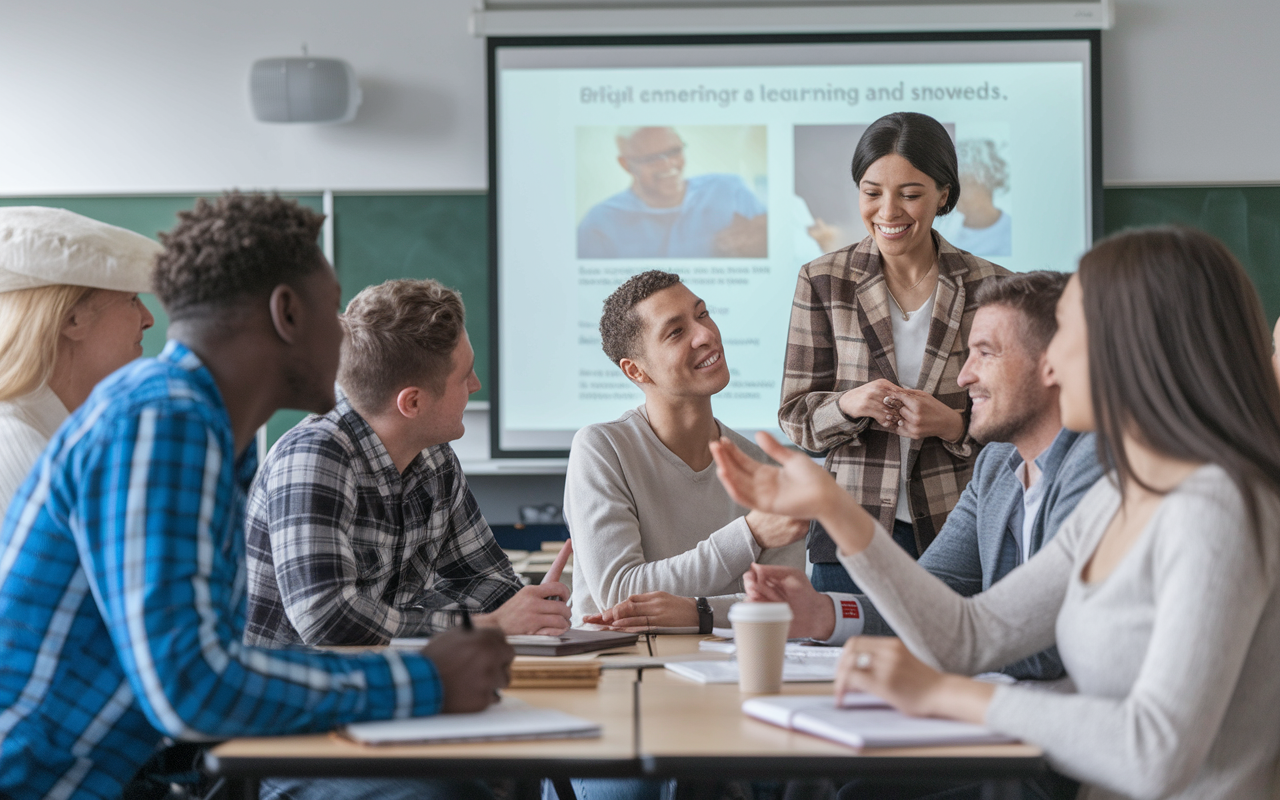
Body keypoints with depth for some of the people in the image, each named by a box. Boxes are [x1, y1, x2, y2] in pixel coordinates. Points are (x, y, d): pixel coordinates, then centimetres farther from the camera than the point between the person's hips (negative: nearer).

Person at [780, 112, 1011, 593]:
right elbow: (796, 420, 4)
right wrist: (848, 405, -17)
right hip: (854, 535, 1)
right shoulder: (823, 282, 4)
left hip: (961, 530, 0)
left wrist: (953, 424, -15)